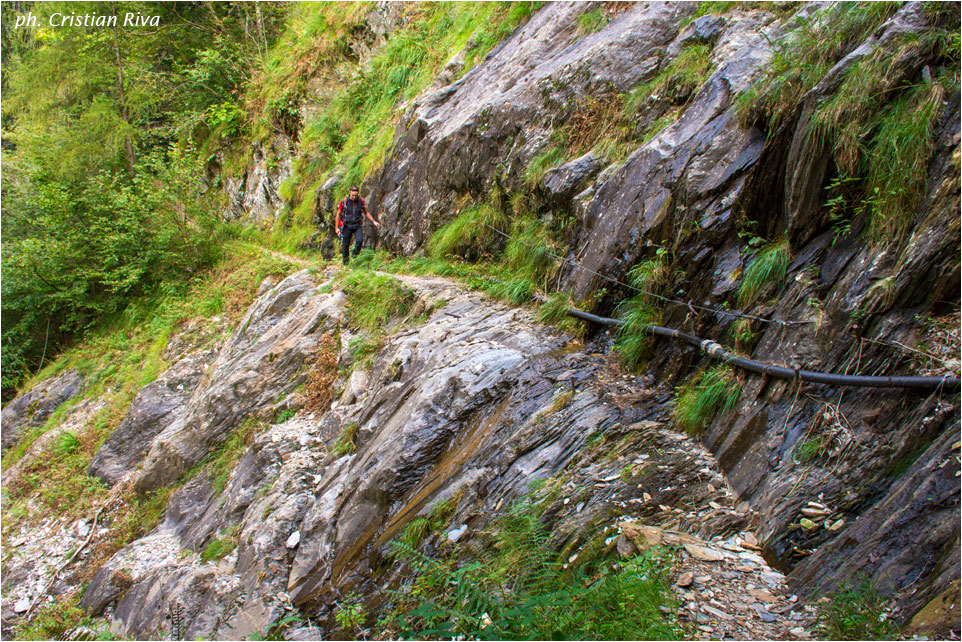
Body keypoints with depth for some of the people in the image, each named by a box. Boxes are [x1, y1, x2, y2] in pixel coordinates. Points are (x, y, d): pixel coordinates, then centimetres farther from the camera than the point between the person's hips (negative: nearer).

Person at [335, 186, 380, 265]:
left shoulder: (361, 201, -4)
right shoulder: (344, 202, -10)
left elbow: (366, 212, 11)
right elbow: (338, 214, -1)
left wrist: (373, 221, 1)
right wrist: (336, 228, -4)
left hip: (358, 226, 1)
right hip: (347, 226, -1)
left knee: (360, 240, -24)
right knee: (345, 245, 2)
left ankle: (355, 253, 6)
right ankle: (345, 262, 22)